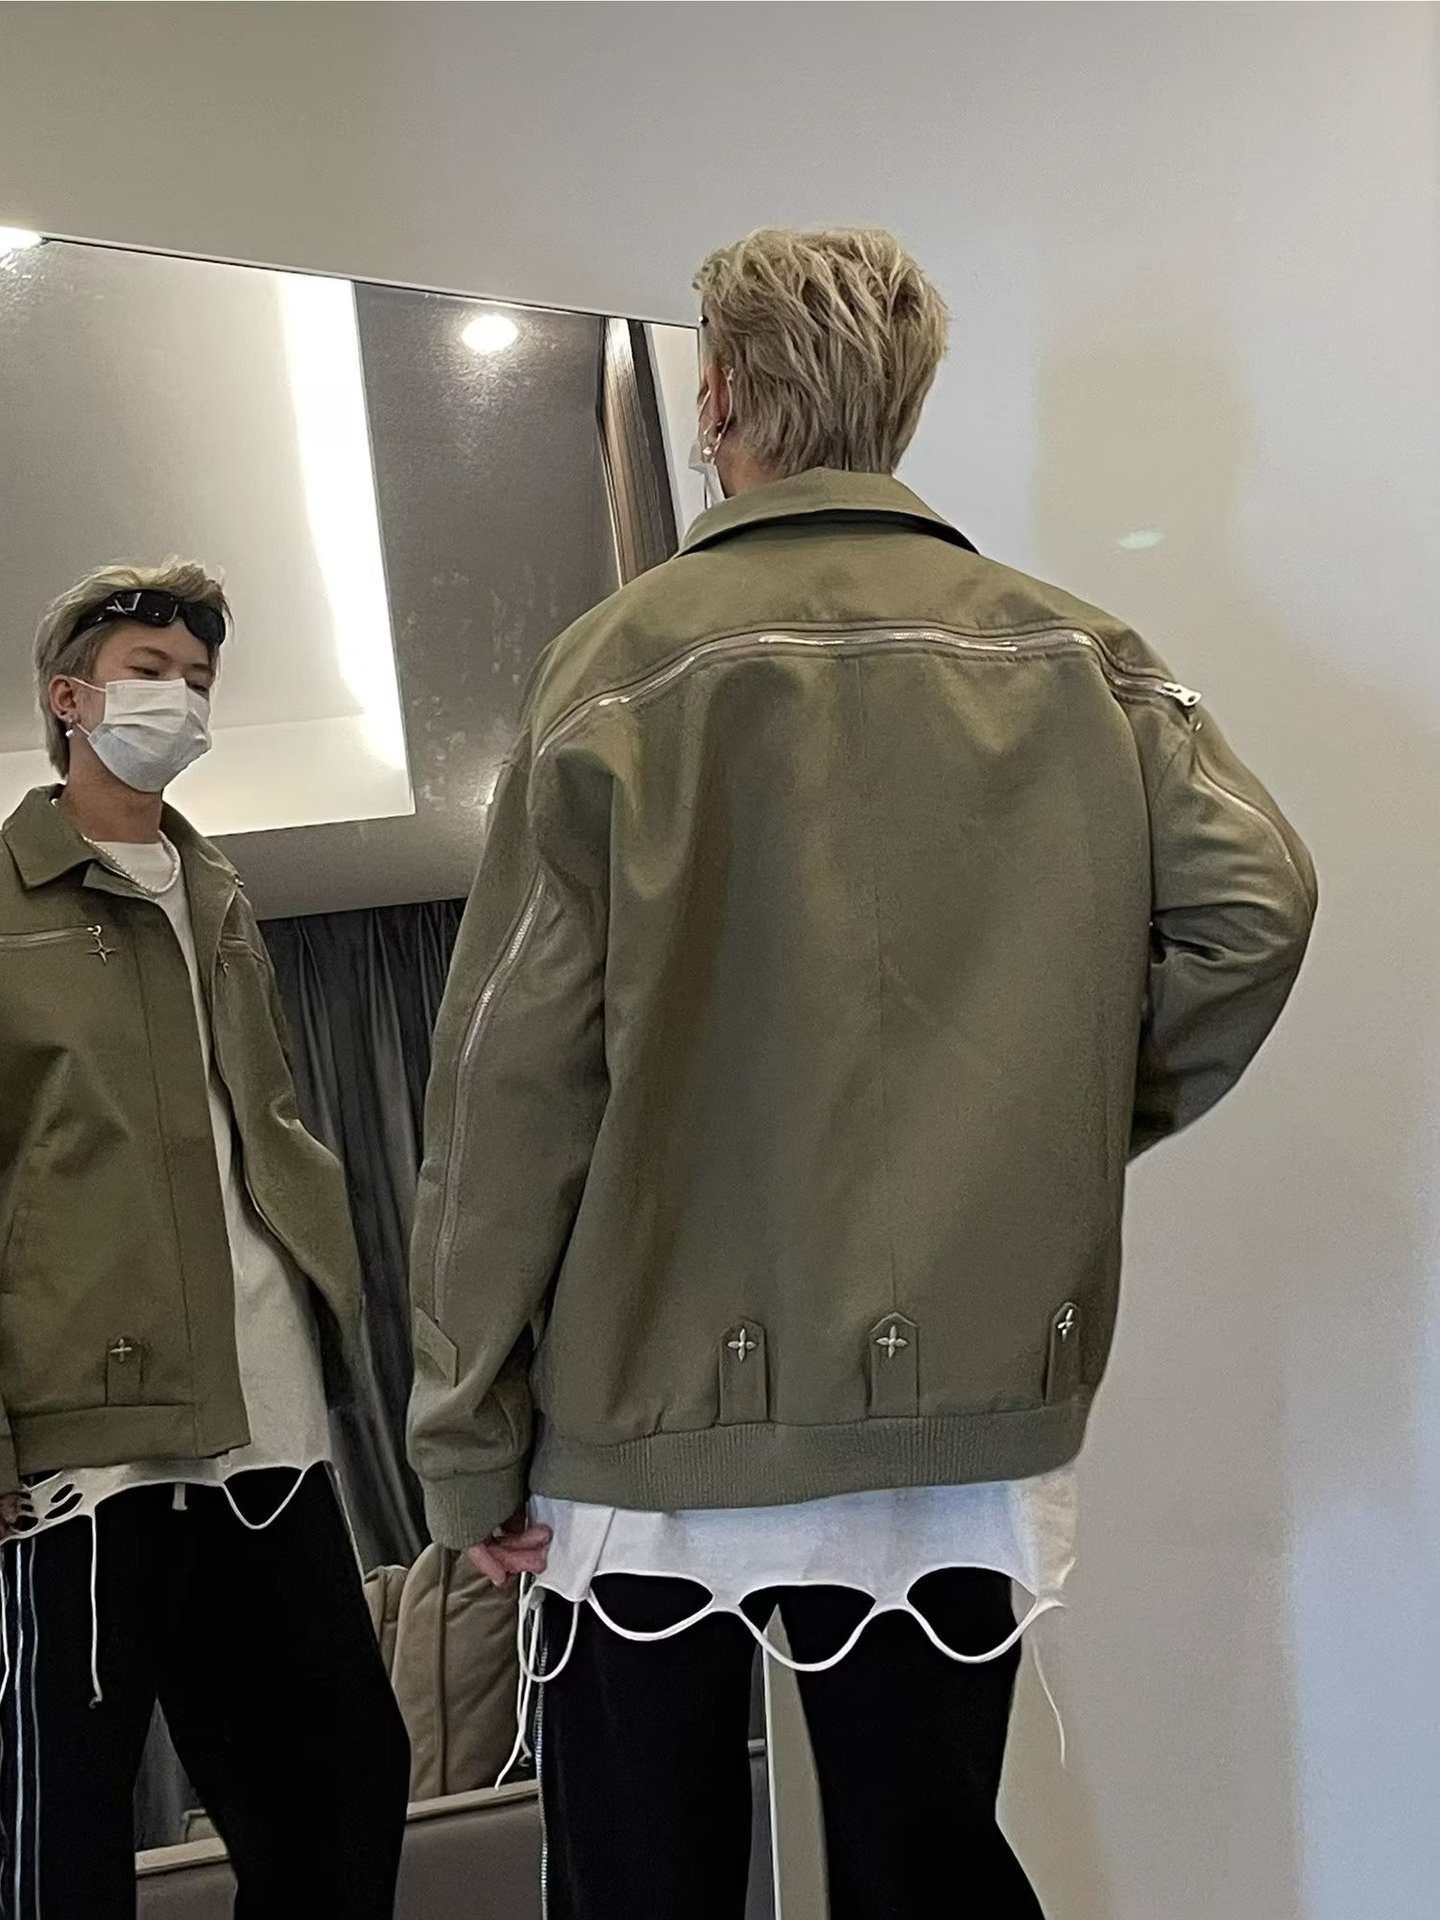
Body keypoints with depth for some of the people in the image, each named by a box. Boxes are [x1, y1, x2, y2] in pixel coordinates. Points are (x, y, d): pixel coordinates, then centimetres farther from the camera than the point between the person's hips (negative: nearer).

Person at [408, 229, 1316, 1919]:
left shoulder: (629, 658, -7)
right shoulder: (1080, 656, 3)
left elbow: (511, 1071, -11)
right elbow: (1252, 898, -9)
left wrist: (470, 1438, -3)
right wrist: (1072, 1123, 5)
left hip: (665, 1411, -3)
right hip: (967, 1413, 3)